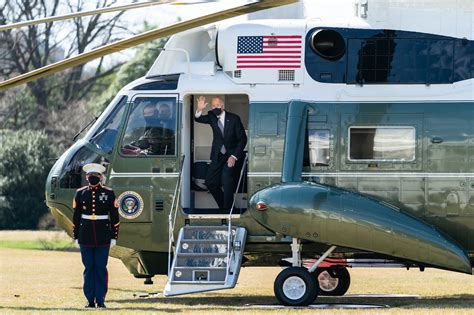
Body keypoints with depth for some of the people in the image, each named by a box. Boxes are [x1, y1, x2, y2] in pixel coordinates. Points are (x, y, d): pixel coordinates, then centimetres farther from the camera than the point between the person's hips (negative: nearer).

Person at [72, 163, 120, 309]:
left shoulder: (109, 194, 1)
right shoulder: (80, 193, 5)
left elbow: (114, 217, 2)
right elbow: (76, 217, 9)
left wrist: (114, 237, -1)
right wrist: (76, 236, 6)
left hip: (103, 239, -1)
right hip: (86, 238, 1)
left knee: (101, 268, 0)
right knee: (88, 268, 3)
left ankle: (100, 300, 4)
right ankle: (90, 299, 7)